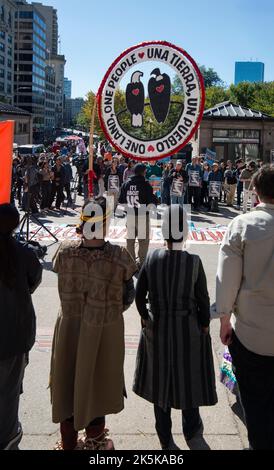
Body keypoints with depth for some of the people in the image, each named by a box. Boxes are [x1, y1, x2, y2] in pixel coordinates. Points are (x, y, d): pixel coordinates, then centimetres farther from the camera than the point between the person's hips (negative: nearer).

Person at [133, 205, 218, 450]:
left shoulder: (152, 258, -12)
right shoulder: (194, 262, -18)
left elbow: (140, 294, -6)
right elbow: (203, 300, -12)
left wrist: (146, 318, 9)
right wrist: (204, 326, 3)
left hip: (157, 328, 2)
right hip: (188, 328, -2)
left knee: (160, 377, 16)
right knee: (189, 374, 19)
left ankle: (166, 438, 29)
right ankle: (191, 427, 39)